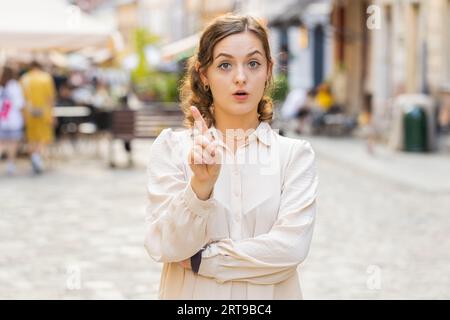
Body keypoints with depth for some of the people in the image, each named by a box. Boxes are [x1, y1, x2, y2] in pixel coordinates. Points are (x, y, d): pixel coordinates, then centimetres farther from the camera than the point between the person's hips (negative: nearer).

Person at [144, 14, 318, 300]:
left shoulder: (296, 153, -7)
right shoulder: (171, 147, -7)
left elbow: (291, 247, -16)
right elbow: (165, 247, -15)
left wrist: (200, 260, -13)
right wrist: (200, 184, -30)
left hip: (270, 295, 0)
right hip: (192, 294, 0)